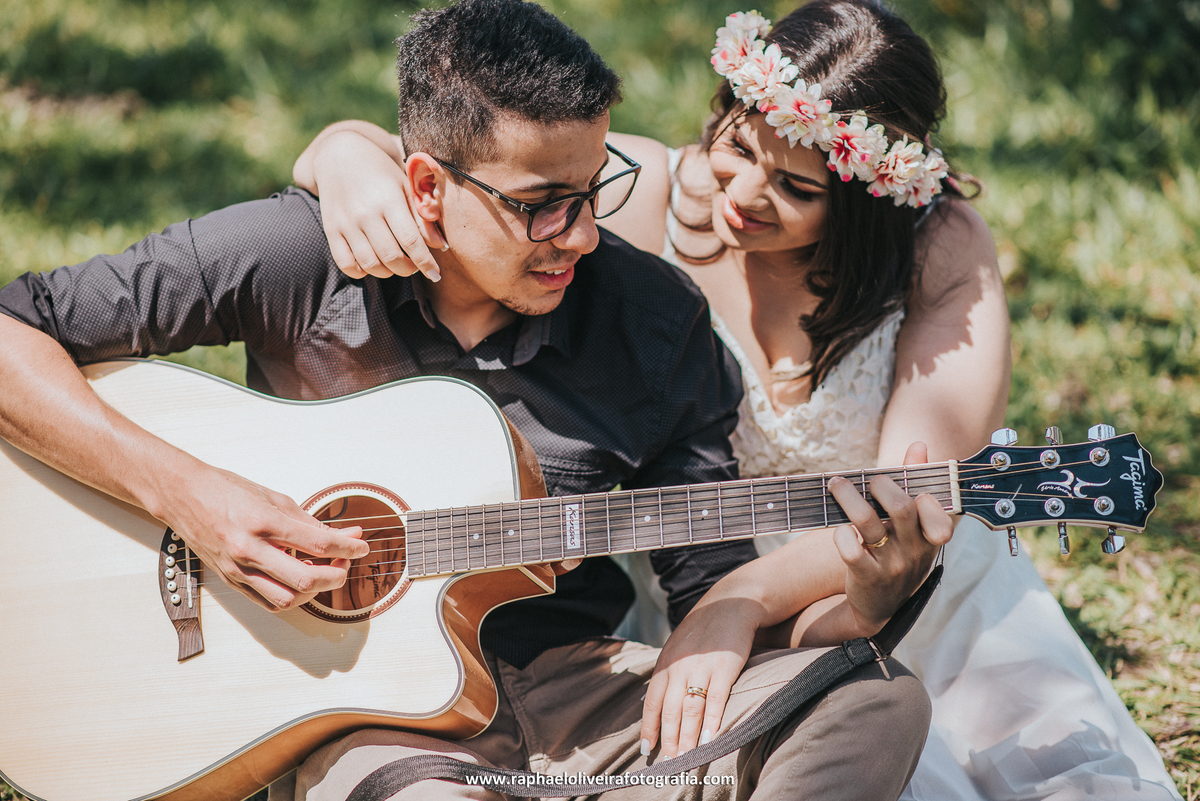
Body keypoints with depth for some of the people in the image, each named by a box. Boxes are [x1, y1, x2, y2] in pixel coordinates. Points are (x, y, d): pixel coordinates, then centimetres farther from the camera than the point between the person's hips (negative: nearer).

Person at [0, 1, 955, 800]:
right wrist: (182, 492, -17)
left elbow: (713, 577, 6)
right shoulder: (295, 258, -7)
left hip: (577, 684, 4)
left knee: (881, 699, -21)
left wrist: (866, 585, -15)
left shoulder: (654, 316, 1)